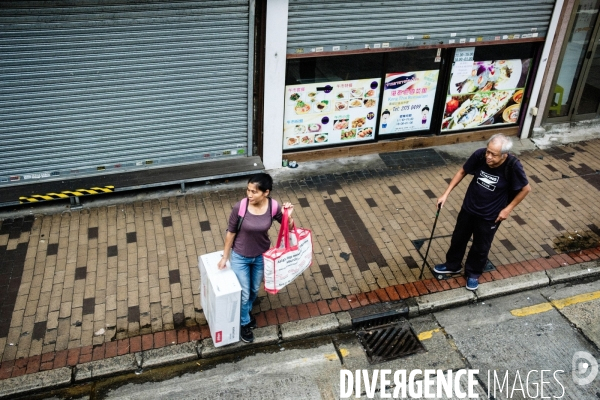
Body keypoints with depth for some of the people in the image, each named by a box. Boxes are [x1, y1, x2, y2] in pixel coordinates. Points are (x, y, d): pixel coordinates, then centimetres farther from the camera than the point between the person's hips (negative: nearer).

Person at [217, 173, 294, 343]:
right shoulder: (239, 207, -26)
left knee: (255, 290, 25)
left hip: (261, 256, 2)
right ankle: (244, 323, 41)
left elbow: (288, 227, -6)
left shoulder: (273, 207, -21)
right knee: (243, 294, 12)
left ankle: (246, 311, 57)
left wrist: (288, 215, -29)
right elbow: (231, 232, -12)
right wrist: (225, 257, -4)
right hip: (240, 257, -2)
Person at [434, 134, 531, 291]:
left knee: (481, 247, 17)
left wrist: (508, 209, -10)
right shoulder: (480, 155, -22)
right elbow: (462, 172, -4)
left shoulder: (513, 166, -29)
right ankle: (452, 265, 47)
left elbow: (526, 189, -11)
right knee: (458, 238, 21)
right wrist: (446, 194, -7)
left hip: (490, 216, -3)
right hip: (468, 208, 3)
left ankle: (473, 273, 43)